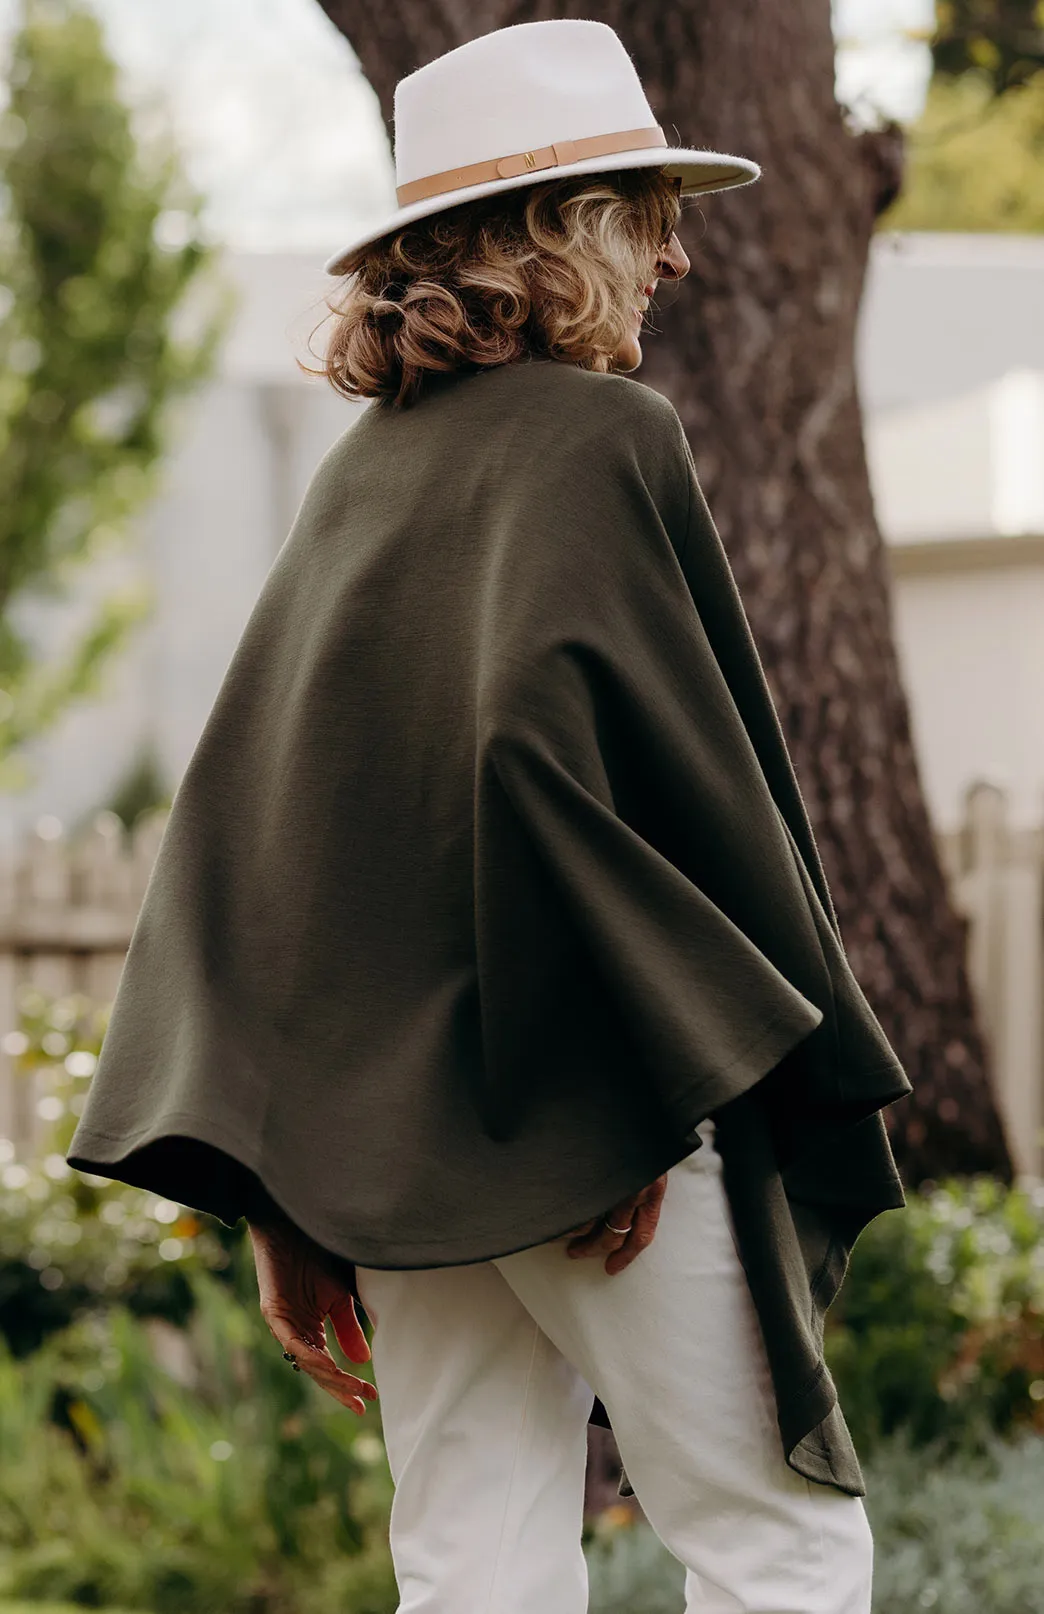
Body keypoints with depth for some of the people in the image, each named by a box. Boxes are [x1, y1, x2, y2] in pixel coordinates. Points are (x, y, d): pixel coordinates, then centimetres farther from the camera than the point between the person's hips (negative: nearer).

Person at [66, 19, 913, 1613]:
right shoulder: (602, 437, -9)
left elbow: (240, 813, 12)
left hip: (393, 1111, 7)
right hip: (593, 1109, -7)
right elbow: (544, 735, -23)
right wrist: (645, 1080, -17)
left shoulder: (361, 473, 13)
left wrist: (285, 1195, 12)